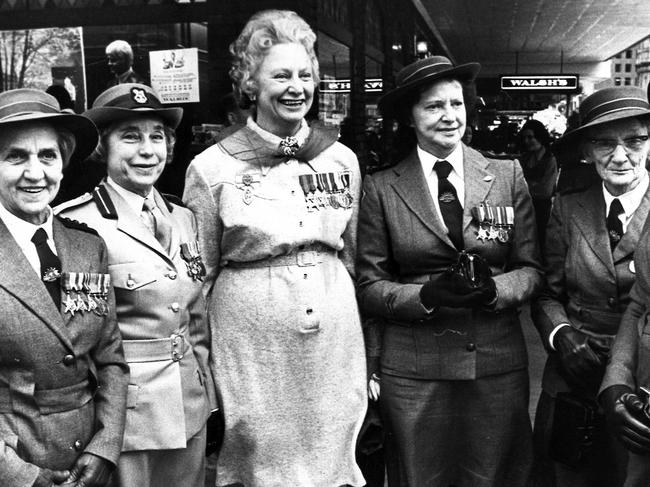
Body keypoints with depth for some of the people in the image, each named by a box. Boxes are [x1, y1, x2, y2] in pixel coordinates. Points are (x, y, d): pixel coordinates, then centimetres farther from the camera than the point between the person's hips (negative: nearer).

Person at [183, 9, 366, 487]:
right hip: (251, 353, -3)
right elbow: (198, 278, 1)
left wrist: (369, 359, 15)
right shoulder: (211, 168, -5)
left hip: (335, 346, 3)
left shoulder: (342, 158, 5)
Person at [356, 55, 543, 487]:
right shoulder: (381, 189, -2)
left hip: (498, 365, 2)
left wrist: (494, 288, -16)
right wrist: (427, 295, -18)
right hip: (412, 370, -1)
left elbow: (532, 270, 4)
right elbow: (370, 285, -1)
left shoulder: (508, 176, 2)